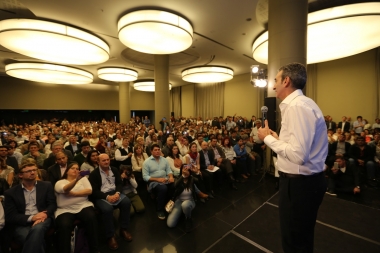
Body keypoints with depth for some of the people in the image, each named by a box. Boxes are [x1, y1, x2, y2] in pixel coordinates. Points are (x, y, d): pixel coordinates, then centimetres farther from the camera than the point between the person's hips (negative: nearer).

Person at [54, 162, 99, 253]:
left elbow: (89, 191, 0)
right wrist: (76, 179, -35)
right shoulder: (60, 182, 10)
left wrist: (73, 194, -8)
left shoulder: (83, 179, 16)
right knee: (64, 225, -33)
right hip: (65, 210, 0)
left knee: (91, 217, -29)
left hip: (83, 206, 1)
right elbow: (65, 189, -16)